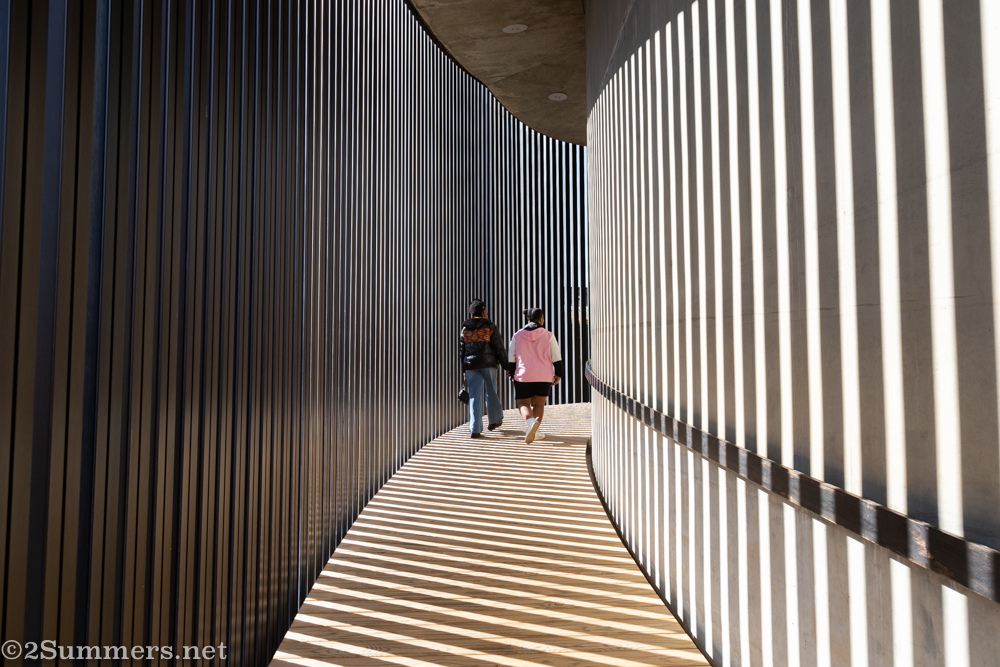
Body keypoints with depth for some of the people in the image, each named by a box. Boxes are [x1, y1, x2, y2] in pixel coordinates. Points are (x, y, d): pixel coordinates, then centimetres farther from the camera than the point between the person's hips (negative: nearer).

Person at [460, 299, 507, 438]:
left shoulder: (465, 328, 10)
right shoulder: (490, 326, -1)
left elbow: (462, 350, 11)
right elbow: (499, 348, -3)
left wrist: (464, 370, 17)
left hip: (471, 365, 2)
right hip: (488, 363, -2)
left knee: (475, 396, 2)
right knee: (491, 392, 16)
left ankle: (475, 429, -3)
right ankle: (495, 420, 30)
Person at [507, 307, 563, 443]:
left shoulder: (517, 336, 3)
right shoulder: (548, 336, -1)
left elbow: (511, 358, 6)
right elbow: (556, 358, 0)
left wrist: (513, 374, 16)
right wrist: (558, 374, 10)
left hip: (523, 376, 0)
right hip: (544, 376, 0)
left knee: (523, 403, 8)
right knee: (539, 403, 15)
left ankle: (530, 421, -21)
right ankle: (534, 432, 9)